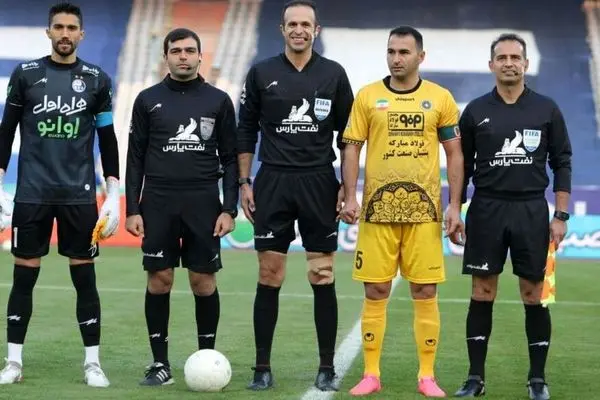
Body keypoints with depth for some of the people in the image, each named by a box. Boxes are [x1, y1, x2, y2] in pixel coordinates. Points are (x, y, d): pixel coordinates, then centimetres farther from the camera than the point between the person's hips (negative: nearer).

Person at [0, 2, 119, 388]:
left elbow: (108, 141, 8)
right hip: (32, 193, 0)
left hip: (80, 194, 0)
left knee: (85, 277, 1)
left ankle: (93, 363, 9)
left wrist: (114, 197, 2)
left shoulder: (97, 79, 4)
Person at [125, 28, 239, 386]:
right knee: (159, 280, 1)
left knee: (204, 281, 2)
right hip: (158, 204, 0)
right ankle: (161, 363, 8)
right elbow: (136, 158, 6)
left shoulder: (219, 100, 4)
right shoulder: (148, 99, 5)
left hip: (204, 203, 0)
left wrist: (229, 209, -3)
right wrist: (132, 210, -1)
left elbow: (230, 158, 5)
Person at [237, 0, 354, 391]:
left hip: (319, 183, 0)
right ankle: (263, 368, 8)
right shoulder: (262, 73, 3)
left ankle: (327, 368, 10)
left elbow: (348, 135, 6)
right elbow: (247, 131, 8)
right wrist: (245, 183, 2)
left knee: (323, 277, 2)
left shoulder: (333, 74, 3)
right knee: (269, 277, 1)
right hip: (273, 183, 0)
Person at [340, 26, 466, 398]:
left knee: (426, 292, 2)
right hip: (378, 209, 0)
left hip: (424, 210, 0)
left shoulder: (440, 98, 3)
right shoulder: (367, 96, 4)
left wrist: (455, 206, -1)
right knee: (376, 291, 2)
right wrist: (350, 197, -7)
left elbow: (455, 154, 6)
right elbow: (352, 148, 4)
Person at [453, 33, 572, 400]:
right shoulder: (476, 111, 5)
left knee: (535, 295, 2)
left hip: (532, 211, 0)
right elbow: (462, 166, 9)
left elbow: (562, 163, 5)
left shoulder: (546, 109, 3)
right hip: (487, 209, 0)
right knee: (482, 294, 2)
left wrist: (561, 216, -1)